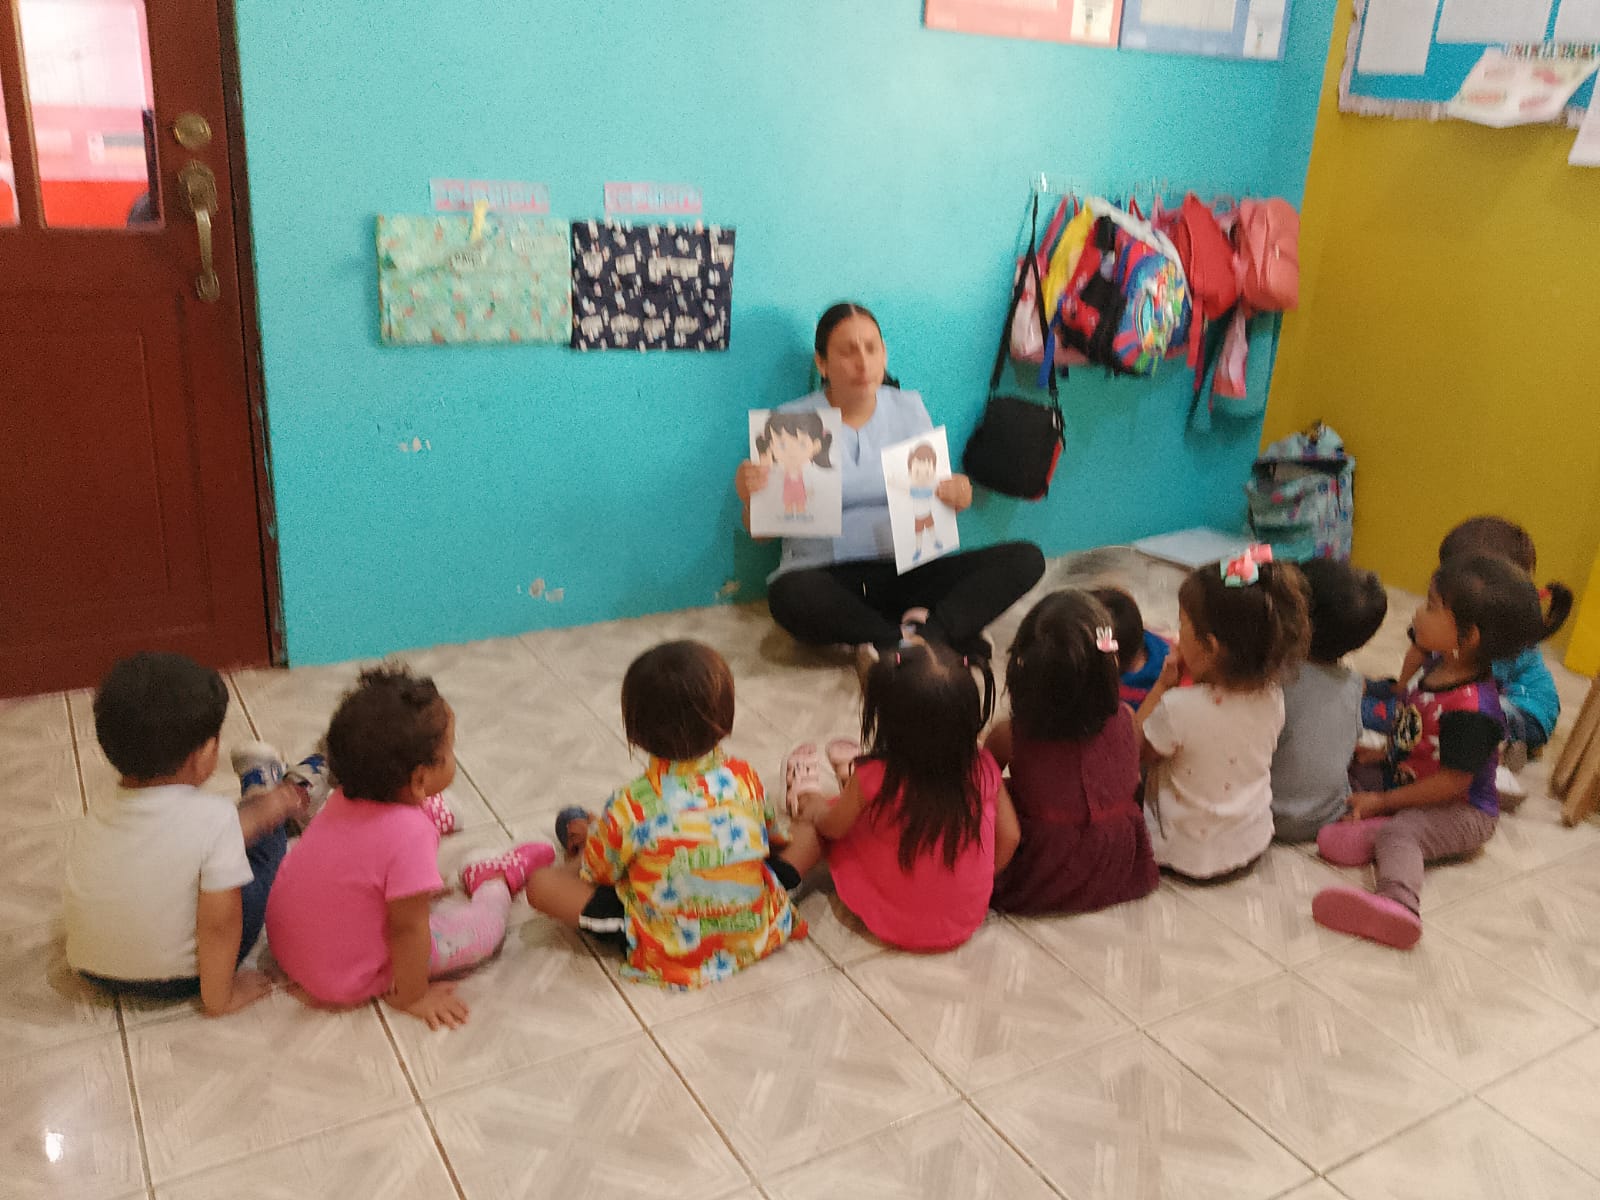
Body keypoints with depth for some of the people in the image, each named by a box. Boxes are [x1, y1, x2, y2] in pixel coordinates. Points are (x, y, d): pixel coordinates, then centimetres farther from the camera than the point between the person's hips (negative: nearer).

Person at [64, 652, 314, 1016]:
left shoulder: (95, 820, -10)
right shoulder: (215, 816, -27)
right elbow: (220, 924, -23)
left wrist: (253, 815, 13)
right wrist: (219, 999, -10)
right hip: (178, 979, -5)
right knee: (268, 834, 11)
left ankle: (263, 808, 48)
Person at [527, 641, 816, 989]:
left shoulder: (630, 805, -21)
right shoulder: (746, 778, -12)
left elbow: (598, 874, -3)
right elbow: (774, 836, 9)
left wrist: (589, 838, 20)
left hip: (668, 956, -2)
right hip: (757, 936, 3)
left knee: (541, 884, 5)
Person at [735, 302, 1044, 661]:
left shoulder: (909, 408, 11)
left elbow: (933, 495, 14)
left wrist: (957, 496, -10)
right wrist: (752, 498, -21)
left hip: (904, 571, 3)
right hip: (825, 576, -3)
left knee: (1025, 558, -15)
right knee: (791, 594, -40)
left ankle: (926, 635, -34)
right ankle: (949, 640, -27)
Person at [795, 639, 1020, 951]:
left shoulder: (874, 778, -26)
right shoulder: (984, 768, -19)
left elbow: (833, 827, -6)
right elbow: (1009, 836, -4)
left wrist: (815, 805, 17)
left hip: (896, 924, -3)